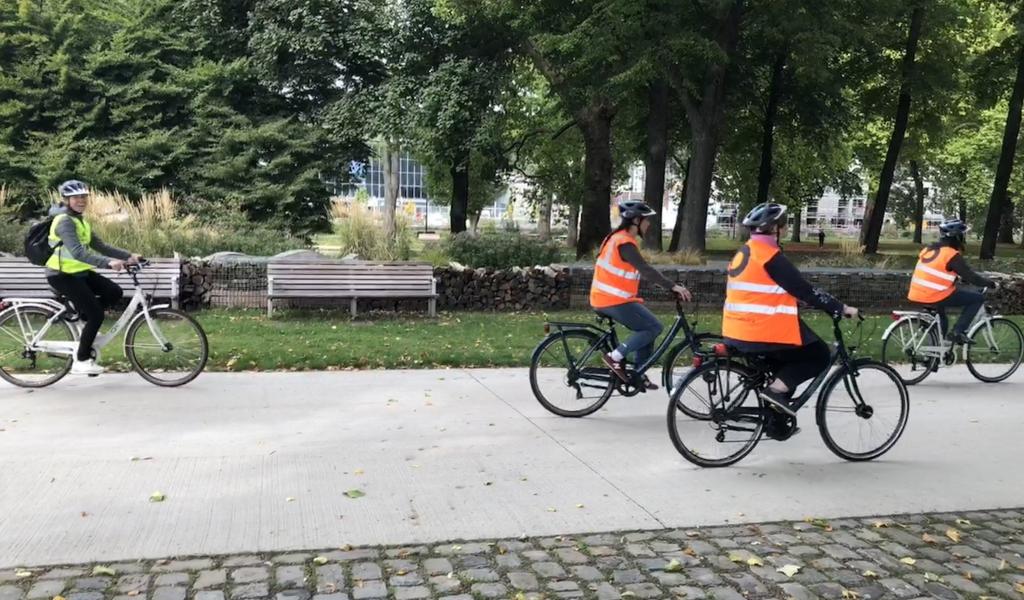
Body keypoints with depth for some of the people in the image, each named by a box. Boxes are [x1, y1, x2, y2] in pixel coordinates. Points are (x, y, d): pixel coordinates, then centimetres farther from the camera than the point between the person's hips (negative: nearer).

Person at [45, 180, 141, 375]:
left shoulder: (80, 220, 11)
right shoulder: (64, 221, -19)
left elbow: (99, 246, 8)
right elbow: (77, 253, -33)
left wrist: (128, 256, -2)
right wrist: (108, 262, -44)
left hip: (79, 272, 9)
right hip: (62, 275, -9)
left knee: (115, 292, -4)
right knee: (96, 314, -11)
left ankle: (81, 316, 15)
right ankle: (81, 361, 0)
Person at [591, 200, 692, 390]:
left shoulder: (619, 238, 15)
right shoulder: (625, 243, -17)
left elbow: (641, 271, 21)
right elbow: (646, 270, -27)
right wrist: (673, 286, -28)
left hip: (606, 298, 10)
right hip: (614, 301, -10)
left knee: (647, 328, 14)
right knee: (654, 327, -6)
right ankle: (615, 356, -7)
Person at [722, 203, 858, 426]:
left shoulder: (745, 253, 13)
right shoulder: (771, 256, -15)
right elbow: (805, 290, -15)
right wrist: (842, 308, -7)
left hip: (737, 333, 9)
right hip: (763, 333, -9)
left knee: (783, 364, 28)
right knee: (820, 356, 5)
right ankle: (777, 389, -9)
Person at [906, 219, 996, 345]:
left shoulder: (929, 249, 11)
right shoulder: (952, 255, -12)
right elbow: (971, 277, -10)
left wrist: (960, 277, 35)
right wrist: (989, 283, 6)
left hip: (917, 296, 8)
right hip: (936, 297, -8)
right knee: (978, 298, 4)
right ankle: (958, 331, 1)